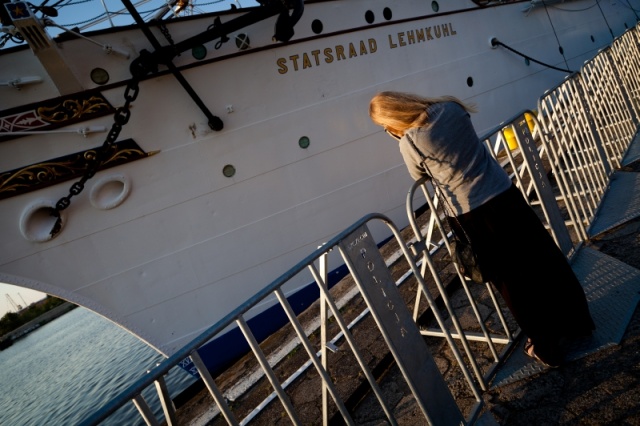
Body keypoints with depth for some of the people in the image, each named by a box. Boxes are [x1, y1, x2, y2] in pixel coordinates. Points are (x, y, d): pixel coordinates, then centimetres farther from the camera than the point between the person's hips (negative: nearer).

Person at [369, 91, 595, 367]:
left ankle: (545, 348, 32)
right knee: (543, 260, 22)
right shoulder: (451, 108, -1)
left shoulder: (409, 142, -15)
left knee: (510, 279, 13)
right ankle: (577, 322, 44)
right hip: (505, 194, 5)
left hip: (471, 215, -5)